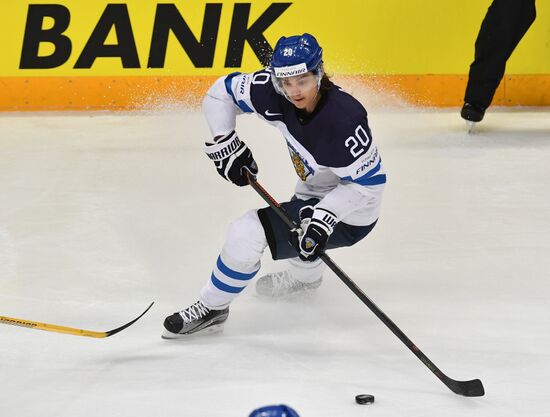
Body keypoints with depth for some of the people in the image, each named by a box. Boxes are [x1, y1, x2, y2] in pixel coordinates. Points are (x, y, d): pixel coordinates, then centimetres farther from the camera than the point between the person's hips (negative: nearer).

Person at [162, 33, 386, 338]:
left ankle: (211, 308, 2)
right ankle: (305, 275, 64)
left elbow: (368, 182, -26)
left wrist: (323, 219, -34)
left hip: (348, 214, -8)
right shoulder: (274, 94, -16)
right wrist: (224, 143, -12)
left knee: (247, 233, -18)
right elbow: (222, 92, -1)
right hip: (314, 193, 8)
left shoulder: (343, 120, -34)